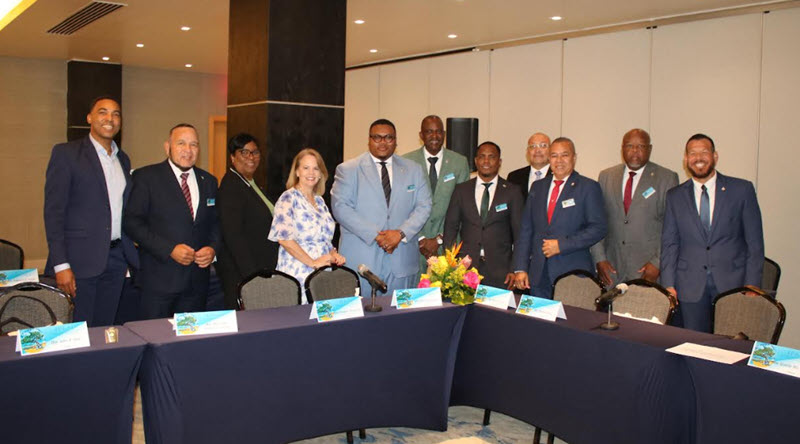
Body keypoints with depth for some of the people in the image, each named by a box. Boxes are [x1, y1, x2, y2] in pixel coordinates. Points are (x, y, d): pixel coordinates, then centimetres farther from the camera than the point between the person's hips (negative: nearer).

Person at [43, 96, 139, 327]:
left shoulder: (123, 159, 15)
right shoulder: (65, 153, -3)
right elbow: (53, 211, -9)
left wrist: (130, 255, 9)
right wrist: (61, 264, -15)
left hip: (116, 258, 5)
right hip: (80, 260, -5)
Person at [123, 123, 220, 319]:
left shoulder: (208, 181, 12)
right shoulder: (146, 177, -2)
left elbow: (215, 223, 18)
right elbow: (131, 222, -8)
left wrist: (212, 248, -3)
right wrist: (169, 249, -16)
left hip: (197, 280, 4)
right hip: (158, 279, -4)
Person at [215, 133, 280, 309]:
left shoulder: (251, 183, 16)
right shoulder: (230, 187, -14)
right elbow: (233, 236, -20)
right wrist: (252, 275, -22)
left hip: (261, 268, 9)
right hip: (240, 274, -9)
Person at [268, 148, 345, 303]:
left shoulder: (319, 201, 16)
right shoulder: (289, 198, -6)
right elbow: (284, 238, -17)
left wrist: (334, 255, 3)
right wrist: (312, 262, -17)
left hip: (323, 272, 6)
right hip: (299, 274, -6)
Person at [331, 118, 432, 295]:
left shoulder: (413, 170, 13)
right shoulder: (348, 169, 5)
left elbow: (424, 206, 6)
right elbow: (340, 207, -5)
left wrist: (401, 233, -11)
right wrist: (375, 235, -14)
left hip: (401, 261, 2)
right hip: (360, 260, -2)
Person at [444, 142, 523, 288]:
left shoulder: (512, 191, 4)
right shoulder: (461, 190, 9)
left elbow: (519, 233, 3)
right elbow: (451, 227, 10)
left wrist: (515, 270, -4)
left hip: (499, 271, -1)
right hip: (466, 267, 1)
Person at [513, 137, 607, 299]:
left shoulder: (588, 187, 1)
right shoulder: (538, 187, 15)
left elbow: (598, 228, -7)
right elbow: (525, 230, 12)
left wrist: (562, 244, -14)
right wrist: (520, 269, 4)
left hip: (573, 274, -4)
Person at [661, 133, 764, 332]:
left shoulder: (742, 190, 3)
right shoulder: (675, 196, 8)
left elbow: (754, 241, 3)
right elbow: (669, 244, 7)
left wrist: (752, 284, -3)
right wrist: (668, 285, -1)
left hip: (732, 284, -1)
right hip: (690, 287, 1)